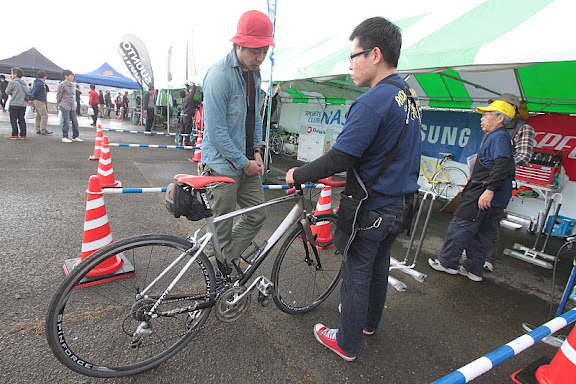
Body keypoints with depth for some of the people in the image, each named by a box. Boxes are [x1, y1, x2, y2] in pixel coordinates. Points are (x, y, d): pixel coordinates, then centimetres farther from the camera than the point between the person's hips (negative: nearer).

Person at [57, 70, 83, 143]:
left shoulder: (72, 85, 14)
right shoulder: (62, 85, -7)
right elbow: (58, 96, -3)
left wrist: (73, 103, 13)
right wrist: (60, 105, 3)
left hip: (72, 106, 7)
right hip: (65, 106, -7)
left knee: (75, 122, 7)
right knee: (66, 122, -3)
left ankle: (75, 137, 16)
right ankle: (65, 137, 6)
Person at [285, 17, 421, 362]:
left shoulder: (373, 101, -23)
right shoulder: (410, 97, 8)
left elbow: (340, 158, -25)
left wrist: (299, 175, -11)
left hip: (372, 210, -9)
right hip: (401, 206, 9)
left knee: (357, 274, 7)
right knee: (379, 267, 24)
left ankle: (347, 344, 27)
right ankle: (370, 322, 46)